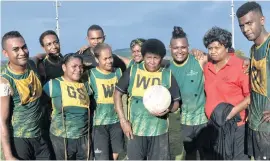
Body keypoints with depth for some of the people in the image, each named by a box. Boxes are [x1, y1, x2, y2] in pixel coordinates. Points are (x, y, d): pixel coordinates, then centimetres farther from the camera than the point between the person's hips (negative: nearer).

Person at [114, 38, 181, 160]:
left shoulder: (168, 75, -2)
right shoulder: (132, 72, -4)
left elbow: (176, 102, 3)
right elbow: (117, 94, 2)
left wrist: (167, 109, -21)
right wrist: (123, 120, -5)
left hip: (159, 130, 0)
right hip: (135, 129, 0)